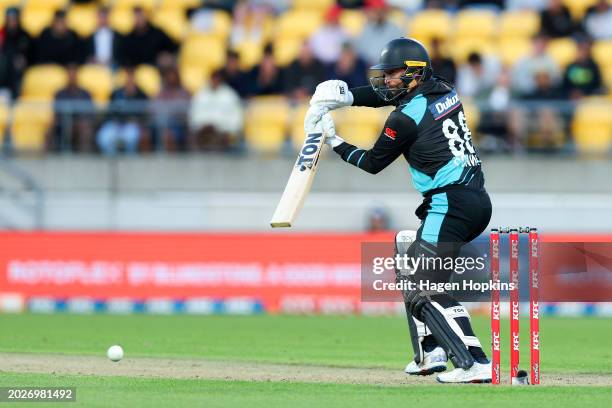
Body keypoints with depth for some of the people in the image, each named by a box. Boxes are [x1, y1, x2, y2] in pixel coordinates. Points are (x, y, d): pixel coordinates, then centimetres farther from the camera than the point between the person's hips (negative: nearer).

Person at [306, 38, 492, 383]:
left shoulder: (406, 117, -10)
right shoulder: (444, 90, 13)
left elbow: (372, 163, 4)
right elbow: (388, 94, 27)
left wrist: (334, 141, 16)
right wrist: (347, 96, 14)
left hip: (451, 205, -10)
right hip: (480, 200, 10)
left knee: (425, 290, -10)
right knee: (409, 257, 24)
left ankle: (474, 363, -23)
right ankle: (430, 354, 21)